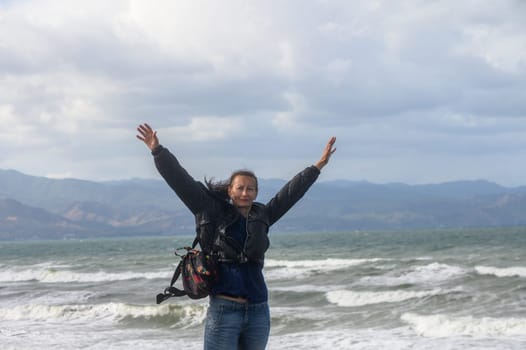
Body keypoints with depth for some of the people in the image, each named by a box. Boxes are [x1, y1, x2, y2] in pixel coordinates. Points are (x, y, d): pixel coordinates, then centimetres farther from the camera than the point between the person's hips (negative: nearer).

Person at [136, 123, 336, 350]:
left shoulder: (262, 216, 11)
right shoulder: (213, 213, 1)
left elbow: (292, 191, 20)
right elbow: (180, 180, -2)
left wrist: (318, 166, 26)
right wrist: (158, 151, -9)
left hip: (258, 312, 5)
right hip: (223, 310, -4)